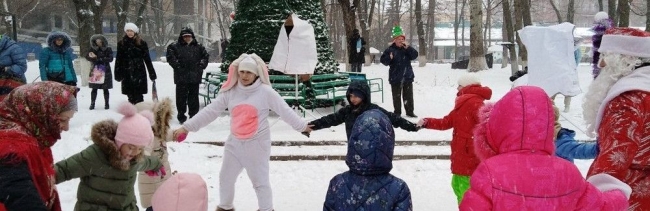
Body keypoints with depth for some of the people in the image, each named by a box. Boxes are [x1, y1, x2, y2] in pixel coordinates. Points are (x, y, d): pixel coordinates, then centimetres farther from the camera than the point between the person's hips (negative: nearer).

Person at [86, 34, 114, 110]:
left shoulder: (108, 49, 0)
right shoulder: (93, 49, 6)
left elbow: (110, 59, -9)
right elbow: (87, 57, -1)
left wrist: (98, 59, -14)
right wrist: (94, 58, -21)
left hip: (105, 71, -1)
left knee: (105, 89, 4)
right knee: (94, 88, 2)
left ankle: (106, 104, 13)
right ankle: (92, 104, 9)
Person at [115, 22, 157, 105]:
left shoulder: (141, 43, 0)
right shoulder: (121, 43, 6)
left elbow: (147, 59, 1)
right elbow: (118, 60, 7)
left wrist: (152, 73, 0)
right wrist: (117, 74, 3)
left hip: (139, 72, -3)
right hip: (127, 74, 3)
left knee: (138, 95, -8)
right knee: (130, 95, 6)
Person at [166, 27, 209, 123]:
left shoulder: (198, 47, 11)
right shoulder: (175, 46, 1)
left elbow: (205, 56, 14)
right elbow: (171, 57, -6)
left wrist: (201, 65, 0)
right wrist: (177, 66, -14)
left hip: (195, 77, 2)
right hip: (181, 77, -2)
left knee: (194, 96, 9)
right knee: (181, 97, 3)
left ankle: (193, 115, 17)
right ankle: (181, 116, 11)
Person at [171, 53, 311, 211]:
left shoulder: (265, 91, -12)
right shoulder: (230, 92, -3)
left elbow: (285, 111, -6)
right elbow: (210, 111, -3)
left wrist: (303, 126, -3)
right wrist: (186, 127, -6)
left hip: (257, 144, -4)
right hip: (235, 143, 4)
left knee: (260, 181, 8)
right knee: (225, 178, 18)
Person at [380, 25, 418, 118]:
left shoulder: (407, 48, 6)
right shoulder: (390, 49, -5)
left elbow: (415, 55, -6)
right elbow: (383, 60, -9)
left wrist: (408, 48, -17)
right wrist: (389, 58, -29)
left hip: (407, 76, 3)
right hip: (395, 78, -3)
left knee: (408, 95, 10)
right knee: (396, 96, 3)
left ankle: (410, 112, 20)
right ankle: (397, 112, 11)